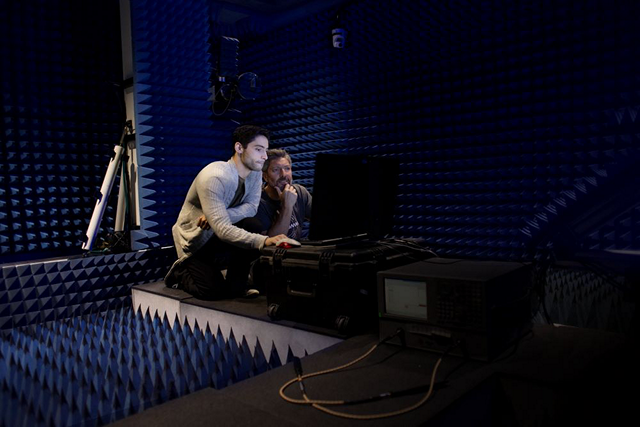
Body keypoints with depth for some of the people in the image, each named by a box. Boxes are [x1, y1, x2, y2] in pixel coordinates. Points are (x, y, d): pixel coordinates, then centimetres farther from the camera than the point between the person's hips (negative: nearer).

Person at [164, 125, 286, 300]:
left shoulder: (254, 172, -7)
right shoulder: (214, 177, -31)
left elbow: (251, 207, -14)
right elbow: (223, 230, -37)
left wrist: (218, 217, -31)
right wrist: (264, 241, -48)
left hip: (221, 231, 6)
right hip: (196, 240, -6)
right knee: (214, 292, -19)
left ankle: (236, 285, -4)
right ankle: (181, 273, 13)